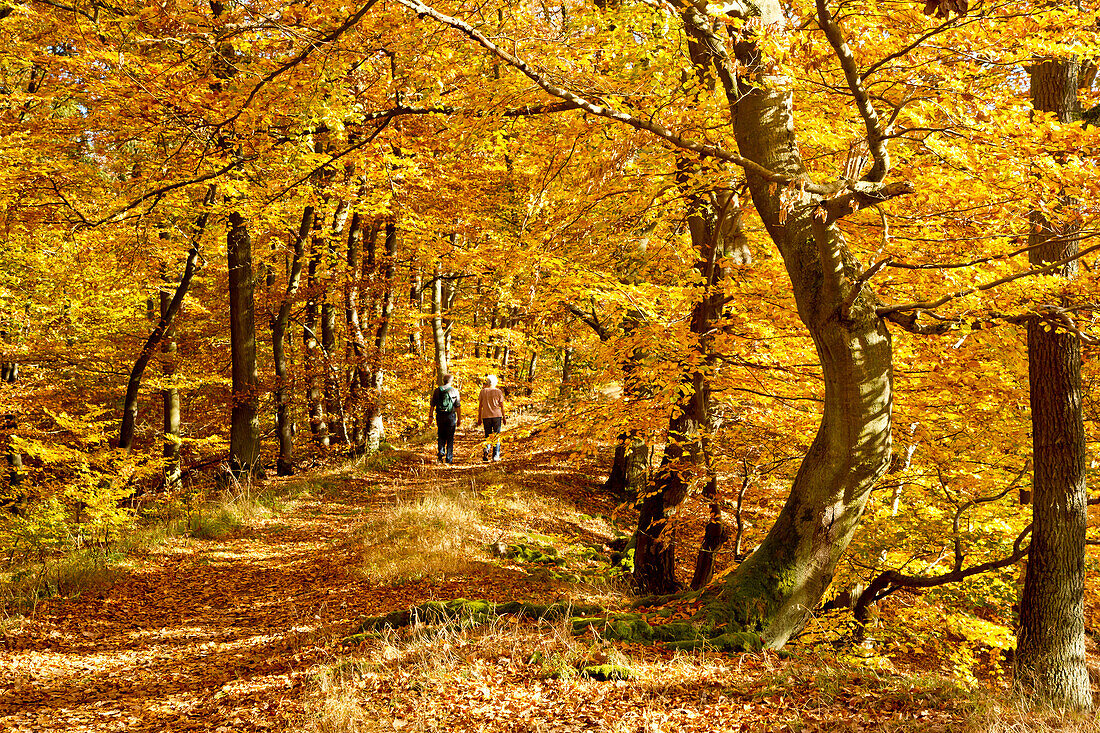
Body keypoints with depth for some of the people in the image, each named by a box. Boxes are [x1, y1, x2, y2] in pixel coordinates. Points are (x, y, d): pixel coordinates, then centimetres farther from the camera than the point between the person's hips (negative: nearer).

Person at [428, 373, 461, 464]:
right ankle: (449, 458, 5)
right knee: (450, 438, 5)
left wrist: (430, 417, 9)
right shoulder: (454, 391, -3)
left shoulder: (437, 391, 3)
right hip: (451, 416, -2)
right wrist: (459, 419, 3)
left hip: (440, 416, 2)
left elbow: (432, 405, 3)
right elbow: (458, 406, -3)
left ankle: (441, 453, -2)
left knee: (441, 437, 15)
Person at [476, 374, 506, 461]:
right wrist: (504, 417, 9)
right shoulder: (498, 392, -1)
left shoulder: (483, 391, 2)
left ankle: (485, 449, -14)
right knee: (497, 436, 6)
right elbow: (502, 406, 0)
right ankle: (495, 456, 4)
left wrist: (479, 418, 10)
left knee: (487, 436, 12)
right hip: (497, 415, -1)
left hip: (486, 416, 1)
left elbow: (480, 406, 4)